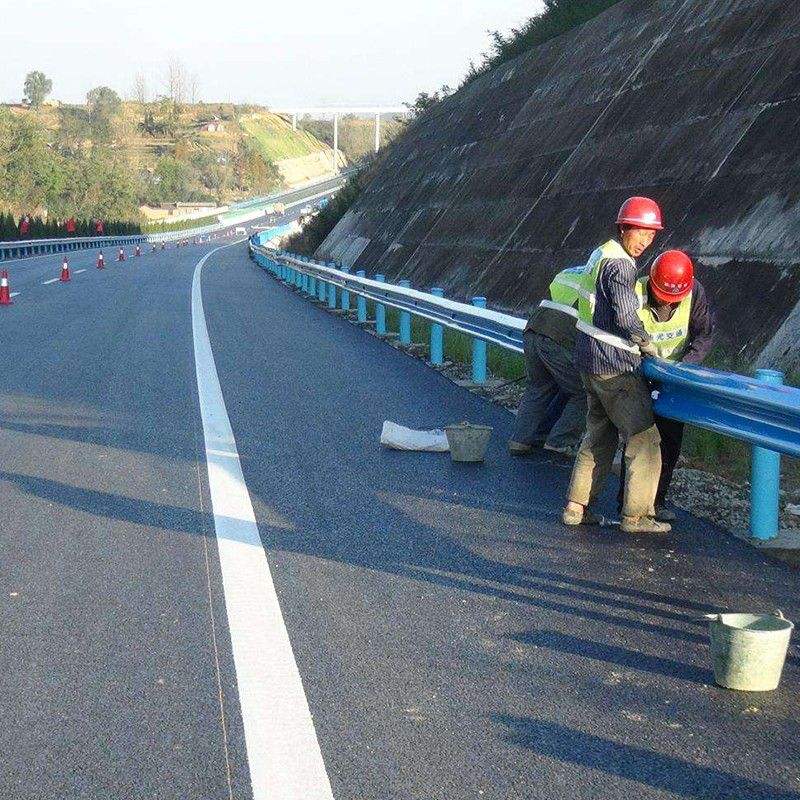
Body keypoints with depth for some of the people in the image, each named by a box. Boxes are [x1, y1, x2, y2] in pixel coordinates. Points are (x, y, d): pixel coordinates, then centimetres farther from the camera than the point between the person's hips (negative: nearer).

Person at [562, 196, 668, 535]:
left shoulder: (601, 253, 13)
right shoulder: (620, 265, -18)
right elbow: (626, 318, -22)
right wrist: (649, 346, -4)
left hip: (590, 360, 10)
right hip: (615, 366, -10)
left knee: (599, 434, 18)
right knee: (644, 438, -2)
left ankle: (577, 507, 19)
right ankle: (636, 515, 1)